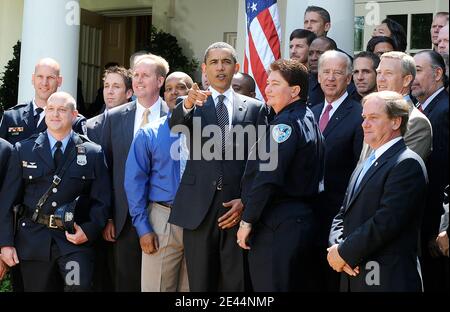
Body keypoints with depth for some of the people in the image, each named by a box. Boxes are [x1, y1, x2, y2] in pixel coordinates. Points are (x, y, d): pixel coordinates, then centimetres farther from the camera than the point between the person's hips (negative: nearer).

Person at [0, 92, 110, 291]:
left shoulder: (93, 153, 5)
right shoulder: (24, 150, 7)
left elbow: (101, 200, 5)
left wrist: (89, 230, -12)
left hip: (74, 238, -1)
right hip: (33, 239, 2)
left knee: (79, 286, -22)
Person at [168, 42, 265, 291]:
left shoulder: (255, 108, 10)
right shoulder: (190, 103, 9)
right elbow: (174, 126, -14)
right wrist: (187, 104, -35)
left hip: (238, 207, 0)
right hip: (199, 207, 0)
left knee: (236, 283, 2)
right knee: (200, 283, 6)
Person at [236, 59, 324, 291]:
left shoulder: (285, 123, -14)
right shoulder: (308, 119, 16)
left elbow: (268, 177, -21)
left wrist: (247, 220, -14)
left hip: (277, 225, -10)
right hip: (303, 218, 10)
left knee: (269, 287, -4)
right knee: (299, 286, 15)